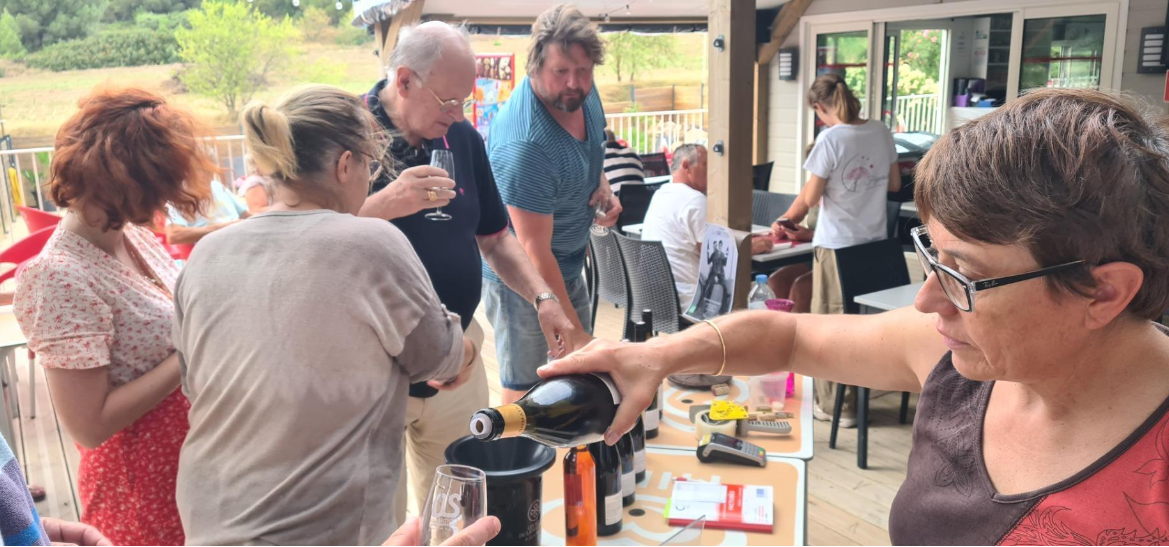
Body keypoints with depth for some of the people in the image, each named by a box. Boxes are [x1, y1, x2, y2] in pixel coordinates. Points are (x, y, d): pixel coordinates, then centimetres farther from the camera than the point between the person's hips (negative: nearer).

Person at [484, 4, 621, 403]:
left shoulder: (582, 91, -9)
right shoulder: (524, 144, -34)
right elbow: (535, 252, -30)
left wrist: (602, 186, -6)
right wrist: (574, 332, -26)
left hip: (571, 263, 8)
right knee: (525, 388, 5)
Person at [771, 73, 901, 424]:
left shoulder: (831, 139, -15)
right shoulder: (881, 131, 2)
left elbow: (810, 197, -12)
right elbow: (894, 184, 12)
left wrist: (784, 221, 5)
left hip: (837, 245, -6)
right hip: (875, 240, 6)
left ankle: (837, 406, 15)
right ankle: (860, 396, 28)